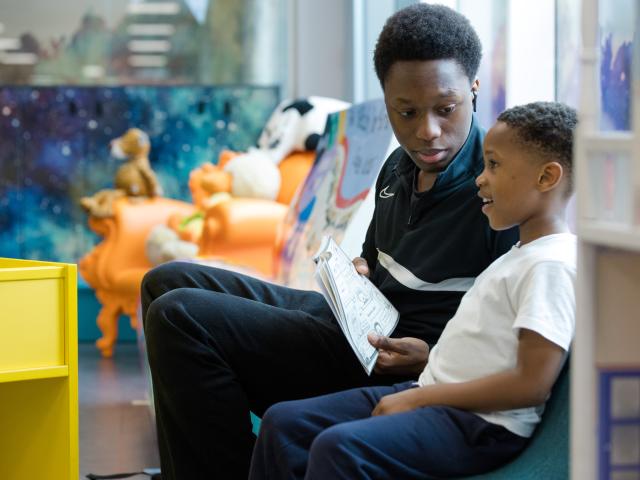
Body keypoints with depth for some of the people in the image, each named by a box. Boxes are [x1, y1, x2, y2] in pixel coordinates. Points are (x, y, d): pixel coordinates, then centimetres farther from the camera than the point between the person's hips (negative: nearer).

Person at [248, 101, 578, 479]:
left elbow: (532, 384, -23)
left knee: (337, 447, -31)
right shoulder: (524, 253, 17)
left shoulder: (552, 265, -15)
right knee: (284, 421, 4)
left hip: (483, 425, -11)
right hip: (431, 392, 11)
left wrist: (418, 398, -18)